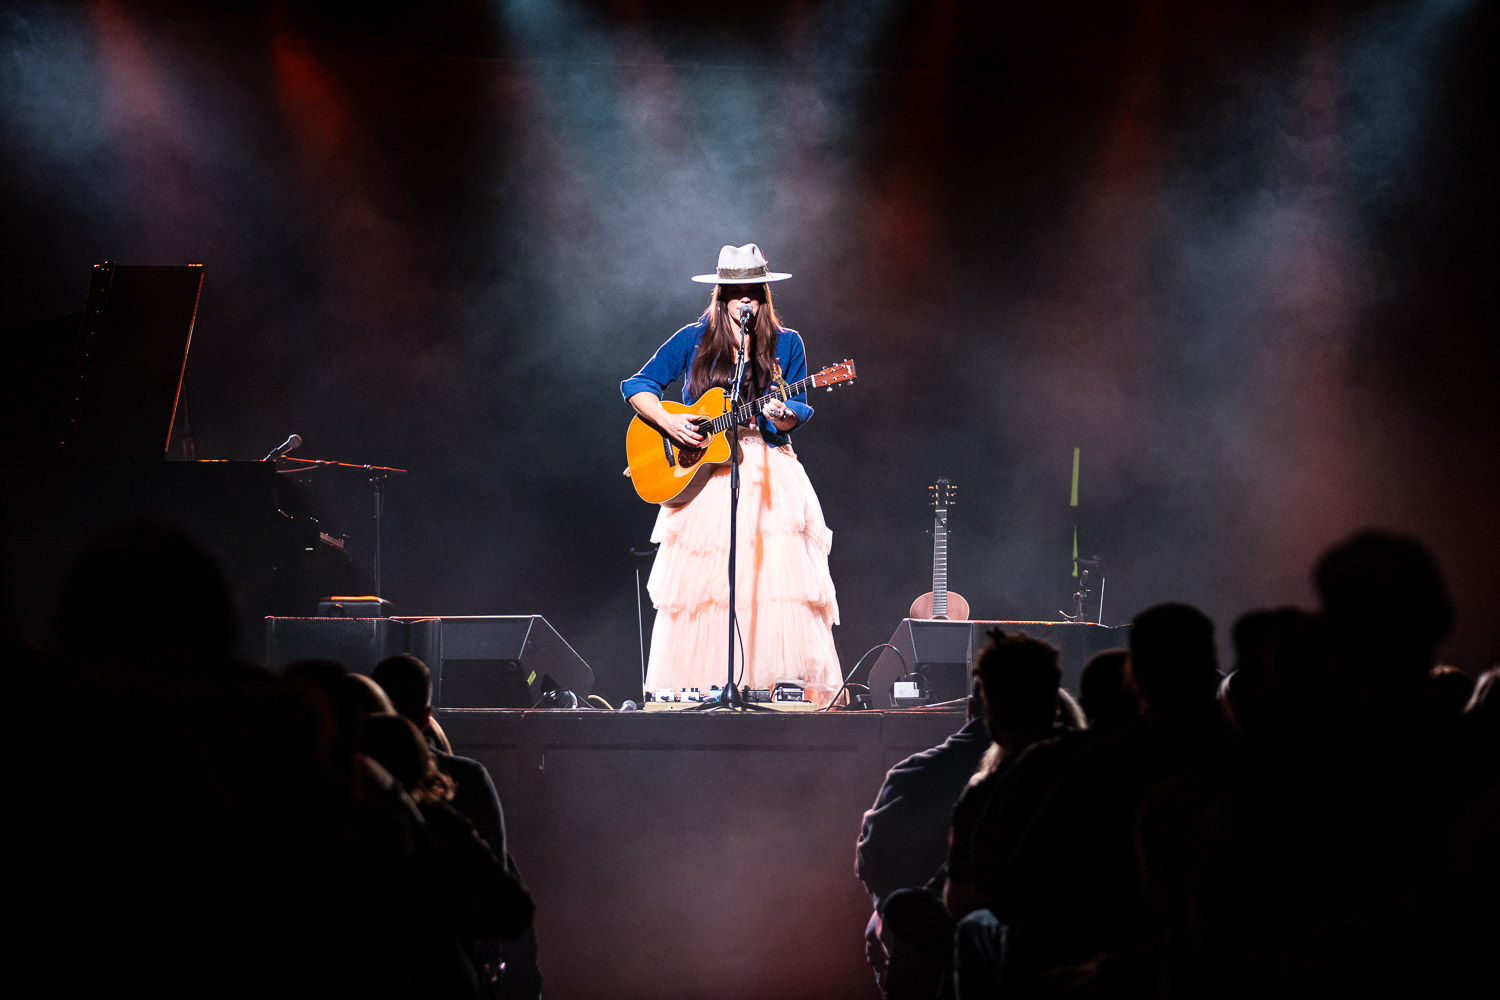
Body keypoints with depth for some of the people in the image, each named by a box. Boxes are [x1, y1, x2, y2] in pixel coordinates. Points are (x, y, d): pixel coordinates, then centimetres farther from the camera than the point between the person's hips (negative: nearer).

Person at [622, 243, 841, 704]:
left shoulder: (785, 344, 7)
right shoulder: (693, 340, 5)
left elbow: (799, 410, 5)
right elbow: (637, 386, 6)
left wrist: (783, 416, -17)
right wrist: (667, 422, -10)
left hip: (769, 474, 0)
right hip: (702, 473, 0)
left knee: (779, 577, -12)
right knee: (697, 584, -5)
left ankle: (786, 683, -12)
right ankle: (698, 689, -1)